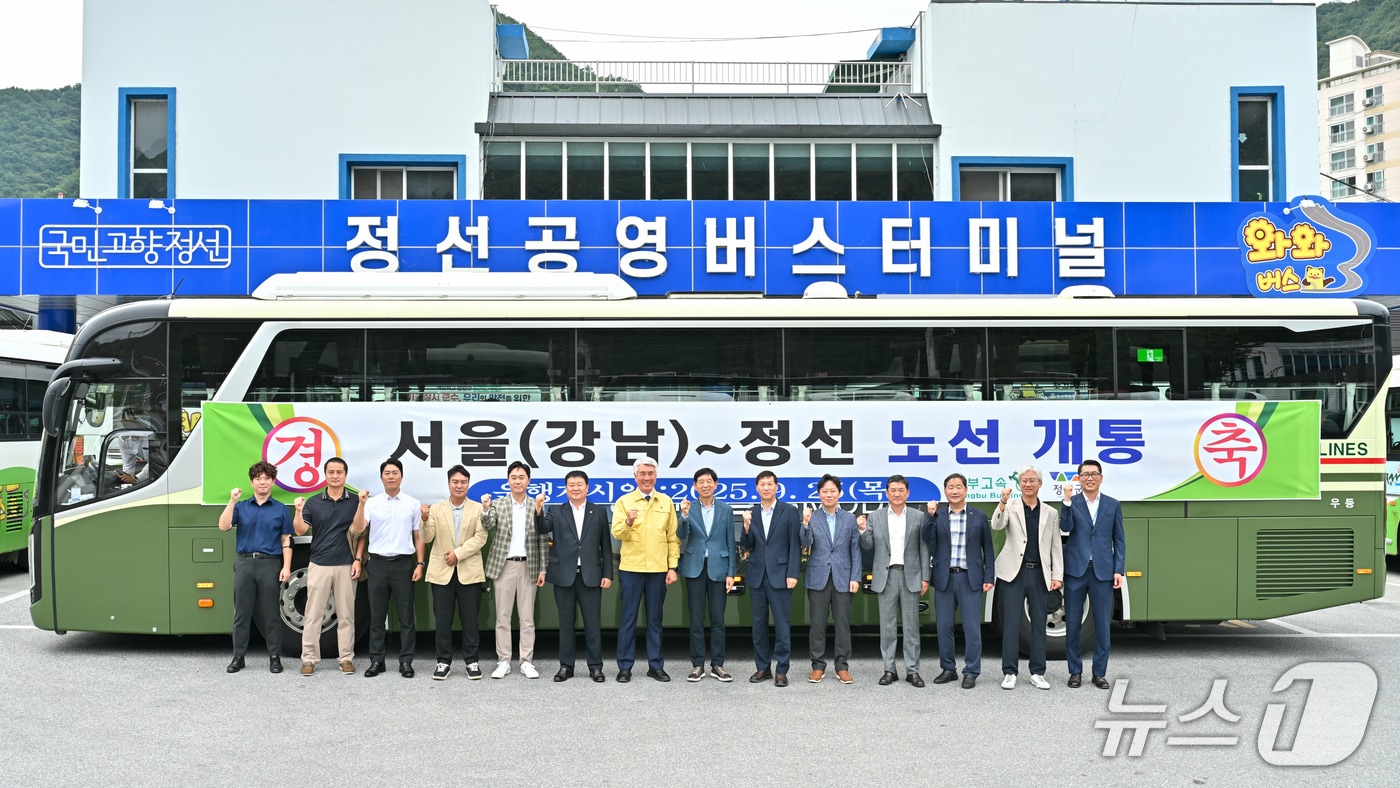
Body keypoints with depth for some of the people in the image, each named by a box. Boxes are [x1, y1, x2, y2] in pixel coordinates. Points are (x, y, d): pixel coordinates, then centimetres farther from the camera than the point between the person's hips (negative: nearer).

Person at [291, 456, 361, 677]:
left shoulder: (355, 502, 4)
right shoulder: (313, 502, 4)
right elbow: (300, 530, -4)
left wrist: (358, 559, -4)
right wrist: (298, 511, -21)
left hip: (346, 566, 0)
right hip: (319, 565, 0)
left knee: (346, 615, 4)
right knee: (313, 615, 1)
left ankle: (346, 658, 10)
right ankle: (309, 659, 5)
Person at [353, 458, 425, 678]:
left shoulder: (413, 504, 4)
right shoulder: (372, 503, 3)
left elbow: (418, 536, 7)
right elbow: (358, 529, -9)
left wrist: (420, 564, -1)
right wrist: (361, 504, -20)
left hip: (404, 563, 0)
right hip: (378, 563, 1)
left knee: (406, 615, 2)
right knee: (377, 615, 5)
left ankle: (406, 661, 8)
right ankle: (376, 661, 12)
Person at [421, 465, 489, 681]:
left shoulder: (478, 509, 3)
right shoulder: (436, 509, 5)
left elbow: (480, 538, -7)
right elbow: (427, 538, 0)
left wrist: (458, 553, -15)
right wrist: (425, 520, -18)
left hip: (469, 572, -1)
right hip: (442, 572, 1)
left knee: (470, 619, 3)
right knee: (442, 620, 4)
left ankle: (471, 661, 12)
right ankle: (443, 662, 12)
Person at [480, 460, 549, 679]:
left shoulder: (537, 506, 3)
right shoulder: (498, 504, 3)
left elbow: (542, 539, 4)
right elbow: (488, 525, -13)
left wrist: (542, 569, -1)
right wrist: (485, 510, -34)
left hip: (528, 566, 0)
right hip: (504, 565, 0)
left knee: (527, 617, 4)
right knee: (503, 616, 4)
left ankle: (526, 661, 10)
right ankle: (503, 662, 9)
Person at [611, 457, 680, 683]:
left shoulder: (666, 502, 7)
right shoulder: (624, 501, 1)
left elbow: (673, 537, 8)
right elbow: (617, 533, -9)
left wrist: (672, 567, 2)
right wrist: (628, 522, -30)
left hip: (659, 569, 2)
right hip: (631, 568, -2)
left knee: (655, 619, 8)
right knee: (628, 618, 2)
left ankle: (656, 665, 15)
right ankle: (625, 666, 8)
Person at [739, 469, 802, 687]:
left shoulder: (789, 511, -2)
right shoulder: (751, 513, 8)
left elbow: (795, 545, -4)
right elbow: (746, 546, 6)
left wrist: (792, 574, -11)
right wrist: (746, 527, -13)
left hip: (779, 575, -4)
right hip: (757, 575, 4)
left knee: (782, 624, -2)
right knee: (759, 624, 9)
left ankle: (781, 670, 4)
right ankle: (763, 667, 17)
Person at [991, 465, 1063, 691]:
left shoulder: (1050, 513, 9)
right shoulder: (1010, 507, 2)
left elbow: (1056, 547, 8)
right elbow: (997, 526, -17)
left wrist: (1057, 575, 1)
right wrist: (1003, 503, -33)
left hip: (1039, 574, 2)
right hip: (1014, 572, -2)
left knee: (1039, 624, 7)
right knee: (1011, 623, -1)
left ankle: (1037, 673, 15)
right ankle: (1009, 672, 5)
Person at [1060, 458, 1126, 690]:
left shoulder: (1113, 505, 8)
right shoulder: (1071, 503, 5)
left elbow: (1119, 541, 6)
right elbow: (1066, 527, -13)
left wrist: (1118, 570, -1)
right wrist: (1067, 501, -21)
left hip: (1103, 572, 1)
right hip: (1075, 571, -1)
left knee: (1102, 625, 3)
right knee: (1072, 623, 4)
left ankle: (1100, 673, 13)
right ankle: (1075, 671, 15)